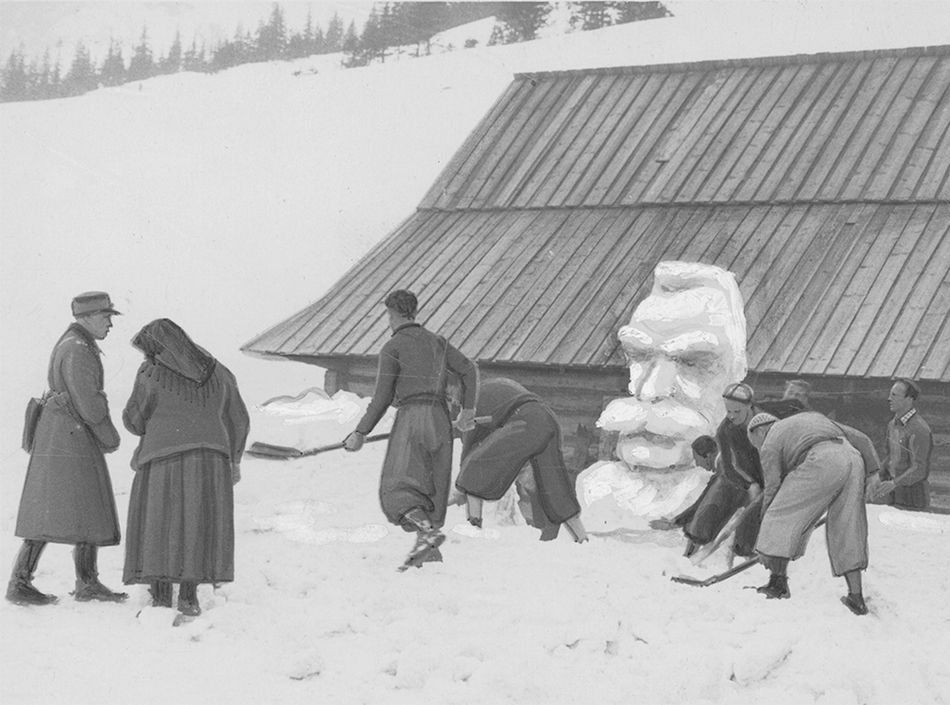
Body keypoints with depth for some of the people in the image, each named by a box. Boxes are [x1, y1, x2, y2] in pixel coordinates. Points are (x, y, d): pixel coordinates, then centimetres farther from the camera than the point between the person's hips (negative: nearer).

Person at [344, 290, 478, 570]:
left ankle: (428, 532, -31)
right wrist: (468, 409, 12)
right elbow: (469, 370, 8)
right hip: (440, 420, 6)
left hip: (410, 417, -6)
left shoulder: (392, 348, -1)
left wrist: (360, 433, 1)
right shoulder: (436, 342, 16)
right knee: (431, 488, 12)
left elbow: (382, 398, -5)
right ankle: (428, 552, 7)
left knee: (397, 491, -9)